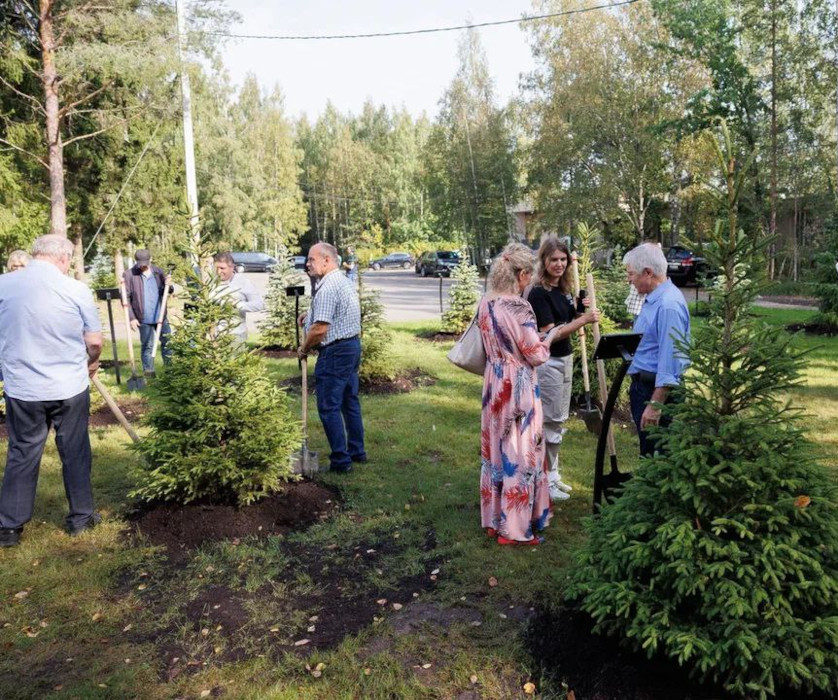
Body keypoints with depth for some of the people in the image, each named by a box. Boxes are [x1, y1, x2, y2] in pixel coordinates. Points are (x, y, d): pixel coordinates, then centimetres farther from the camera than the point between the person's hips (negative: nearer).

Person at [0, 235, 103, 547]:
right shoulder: (76, 290, -10)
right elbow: (95, 342, -4)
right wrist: (91, 363, 18)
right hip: (70, 388, -1)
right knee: (75, 453, 12)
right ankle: (81, 516, 24)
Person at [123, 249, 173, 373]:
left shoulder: (158, 271, 5)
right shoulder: (129, 274, -6)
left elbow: (168, 291, 13)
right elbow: (126, 298, -6)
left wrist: (169, 285, -12)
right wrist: (131, 318, -11)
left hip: (161, 316, 4)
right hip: (143, 319, -3)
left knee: (167, 343, 10)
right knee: (147, 346, 5)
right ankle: (149, 373, 12)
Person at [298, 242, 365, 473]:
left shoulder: (327, 288, -20)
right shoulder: (345, 281, 13)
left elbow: (320, 329, -24)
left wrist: (304, 348, -8)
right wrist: (311, 314, 20)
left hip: (335, 351, -10)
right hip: (353, 344, 10)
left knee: (328, 407, -3)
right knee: (350, 401, 17)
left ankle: (340, 460, 2)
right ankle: (357, 451, 26)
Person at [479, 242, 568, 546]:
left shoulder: (485, 303, 4)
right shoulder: (519, 307, -20)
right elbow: (536, 355, -15)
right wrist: (550, 336, 4)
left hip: (494, 383, 8)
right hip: (518, 386, -8)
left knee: (495, 449, 16)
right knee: (519, 453, 3)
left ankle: (493, 519, 29)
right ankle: (513, 528, 14)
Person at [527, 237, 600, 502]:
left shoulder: (564, 289, 8)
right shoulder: (539, 293, -17)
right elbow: (551, 334, -22)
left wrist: (581, 309, -1)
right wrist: (584, 319, -29)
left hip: (565, 359, 9)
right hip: (547, 363, -9)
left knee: (558, 421, 16)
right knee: (549, 422, 0)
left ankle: (553, 474, 28)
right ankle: (545, 480, 12)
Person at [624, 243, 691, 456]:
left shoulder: (668, 305, -23)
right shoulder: (653, 298, 10)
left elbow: (670, 360, -27)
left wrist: (655, 405, -27)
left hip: (656, 390, -10)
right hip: (643, 385, 10)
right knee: (648, 449, 21)